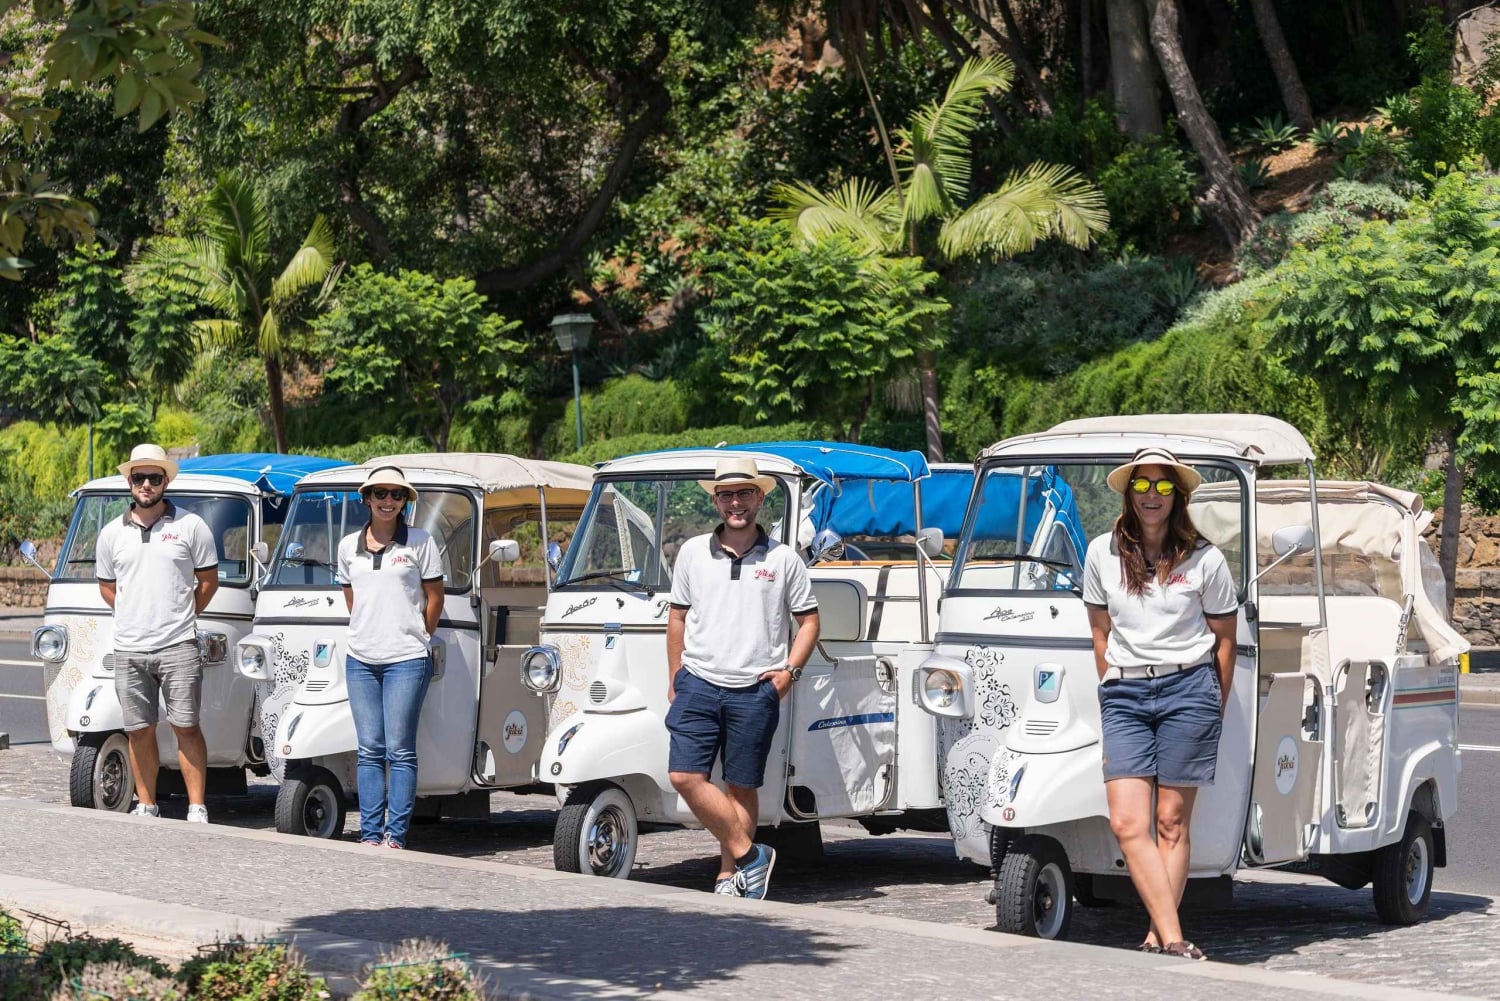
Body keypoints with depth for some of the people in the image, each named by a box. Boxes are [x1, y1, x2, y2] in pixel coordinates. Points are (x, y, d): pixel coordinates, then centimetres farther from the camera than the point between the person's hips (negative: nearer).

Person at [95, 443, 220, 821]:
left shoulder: (190, 526, 3)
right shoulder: (112, 534, 10)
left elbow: (208, 580, 9)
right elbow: (107, 587, 20)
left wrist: (180, 617, 7)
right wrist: (136, 618, 11)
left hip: (178, 647, -3)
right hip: (129, 650, 3)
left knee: (186, 727, -5)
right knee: (139, 731, 6)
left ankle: (197, 808, -2)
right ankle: (146, 807, 14)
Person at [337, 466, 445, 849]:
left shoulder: (420, 542, 0)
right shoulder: (349, 546, 11)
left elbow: (435, 598, 4)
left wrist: (419, 640, 7)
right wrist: (369, 632, 13)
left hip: (406, 659, -4)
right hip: (360, 659, 4)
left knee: (400, 750, -5)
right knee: (369, 749, 4)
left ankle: (396, 834, -4)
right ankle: (370, 834, 6)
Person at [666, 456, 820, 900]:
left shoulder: (783, 559, 4)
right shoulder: (693, 552, 8)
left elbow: (809, 620, 9)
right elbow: (677, 617, 15)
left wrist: (790, 670, -4)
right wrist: (675, 678, 12)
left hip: (754, 692, -2)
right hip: (698, 684, 2)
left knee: (742, 787, 3)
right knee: (685, 776, -11)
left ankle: (729, 876, 12)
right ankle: (748, 856, -2)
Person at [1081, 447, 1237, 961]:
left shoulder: (1204, 560, 2)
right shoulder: (1102, 554, 8)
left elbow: (1224, 638, 9)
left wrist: (1215, 708, 9)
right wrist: (1115, 692, 12)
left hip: (1187, 687, -2)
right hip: (1124, 693, 2)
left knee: (1172, 822, -2)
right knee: (1128, 823, -12)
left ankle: (1158, 938, 2)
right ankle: (1173, 939, -14)